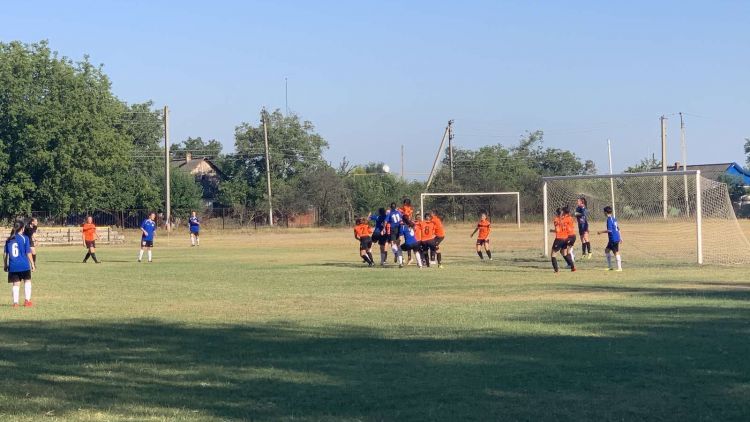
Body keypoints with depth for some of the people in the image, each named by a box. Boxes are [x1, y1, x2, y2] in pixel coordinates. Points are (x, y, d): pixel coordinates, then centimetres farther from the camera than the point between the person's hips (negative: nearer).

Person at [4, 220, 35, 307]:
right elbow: (28, 253, -7)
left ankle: (15, 302, 3)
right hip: (24, 265, -3)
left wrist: (5, 265, 19)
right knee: (27, 281, 14)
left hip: (13, 266, 3)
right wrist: (32, 264, 1)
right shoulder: (25, 238, -6)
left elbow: (5, 253, 8)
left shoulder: (9, 239, 5)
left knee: (16, 283, 8)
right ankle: (27, 300, 11)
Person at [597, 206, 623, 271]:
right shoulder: (614, 219, 13)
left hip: (613, 238, -10)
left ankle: (619, 268, -4)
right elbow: (618, 228, 19)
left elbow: (609, 230, -22)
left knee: (616, 252, -6)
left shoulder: (609, 219, -15)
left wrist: (601, 232, -13)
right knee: (607, 250, 17)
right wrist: (620, 237, 26)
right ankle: (610, 266, 20)